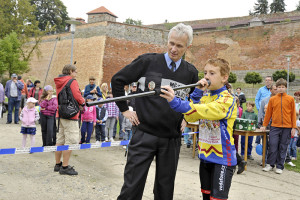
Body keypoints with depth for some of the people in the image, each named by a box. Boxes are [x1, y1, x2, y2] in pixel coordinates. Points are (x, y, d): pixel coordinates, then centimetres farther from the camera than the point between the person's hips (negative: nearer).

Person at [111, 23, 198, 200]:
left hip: (172, 139, 3)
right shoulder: (148, 61, -3)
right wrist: (125, 109, 1)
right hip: (144, 134, -2)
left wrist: (186, 119, 10)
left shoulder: (191, 72, 5)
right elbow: (117, 80, 4)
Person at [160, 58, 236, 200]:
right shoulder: (204, 97, 10)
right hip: (205, 156, 7)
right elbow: (190, 117, -1)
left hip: (223, 157, -7)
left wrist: (175, 102, -44)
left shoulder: (228, 99, -15)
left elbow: (205, 111, -33)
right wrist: (197, 92, -8)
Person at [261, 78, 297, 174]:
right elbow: (268, 113, 10)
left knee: (283, 148, 5)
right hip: (275, 127, 0)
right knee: (273, 146, -2)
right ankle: (270, 164, 13)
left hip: (287, 127, 0)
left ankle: (279, 166, 13)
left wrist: (293, 127, -1)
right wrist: (264, 125, 9)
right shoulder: (272, 99, 5)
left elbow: (293, 113, 4)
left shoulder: (290, 99, 3)